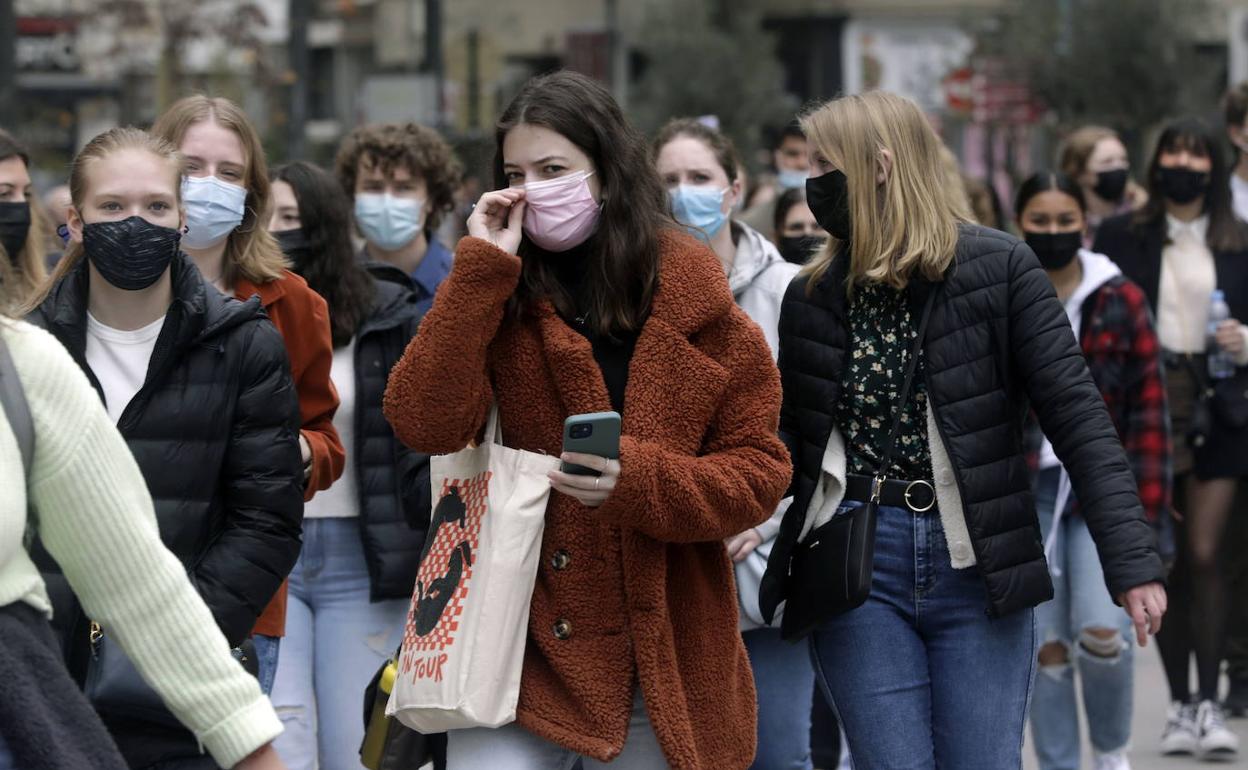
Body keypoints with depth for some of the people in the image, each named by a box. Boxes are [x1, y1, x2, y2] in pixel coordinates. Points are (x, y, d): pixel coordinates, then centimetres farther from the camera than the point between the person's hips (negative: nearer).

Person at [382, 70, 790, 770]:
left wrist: (640, 482, -17)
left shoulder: (694, 301, 1)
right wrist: (482, 267, -12)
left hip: (665, 658, 1)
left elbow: (761, 472, 0)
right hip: (524, 648, 0)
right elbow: (424, 423, -14)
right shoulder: (501, 297, 3)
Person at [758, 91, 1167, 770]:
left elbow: (1077, 419, -8)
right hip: (856, 571, 2)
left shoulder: (999, 269, -5)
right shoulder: (814, 294, 7)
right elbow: (789, 441, 12)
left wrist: (1131, 561, -16)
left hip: (978, 566, -2)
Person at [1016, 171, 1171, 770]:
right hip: (1026, 494, 1)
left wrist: (1146, 509, -6)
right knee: (1046, 645, 1)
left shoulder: (1121, 301, 1)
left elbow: (1148, 409, 0)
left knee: (1101, 631, -15)